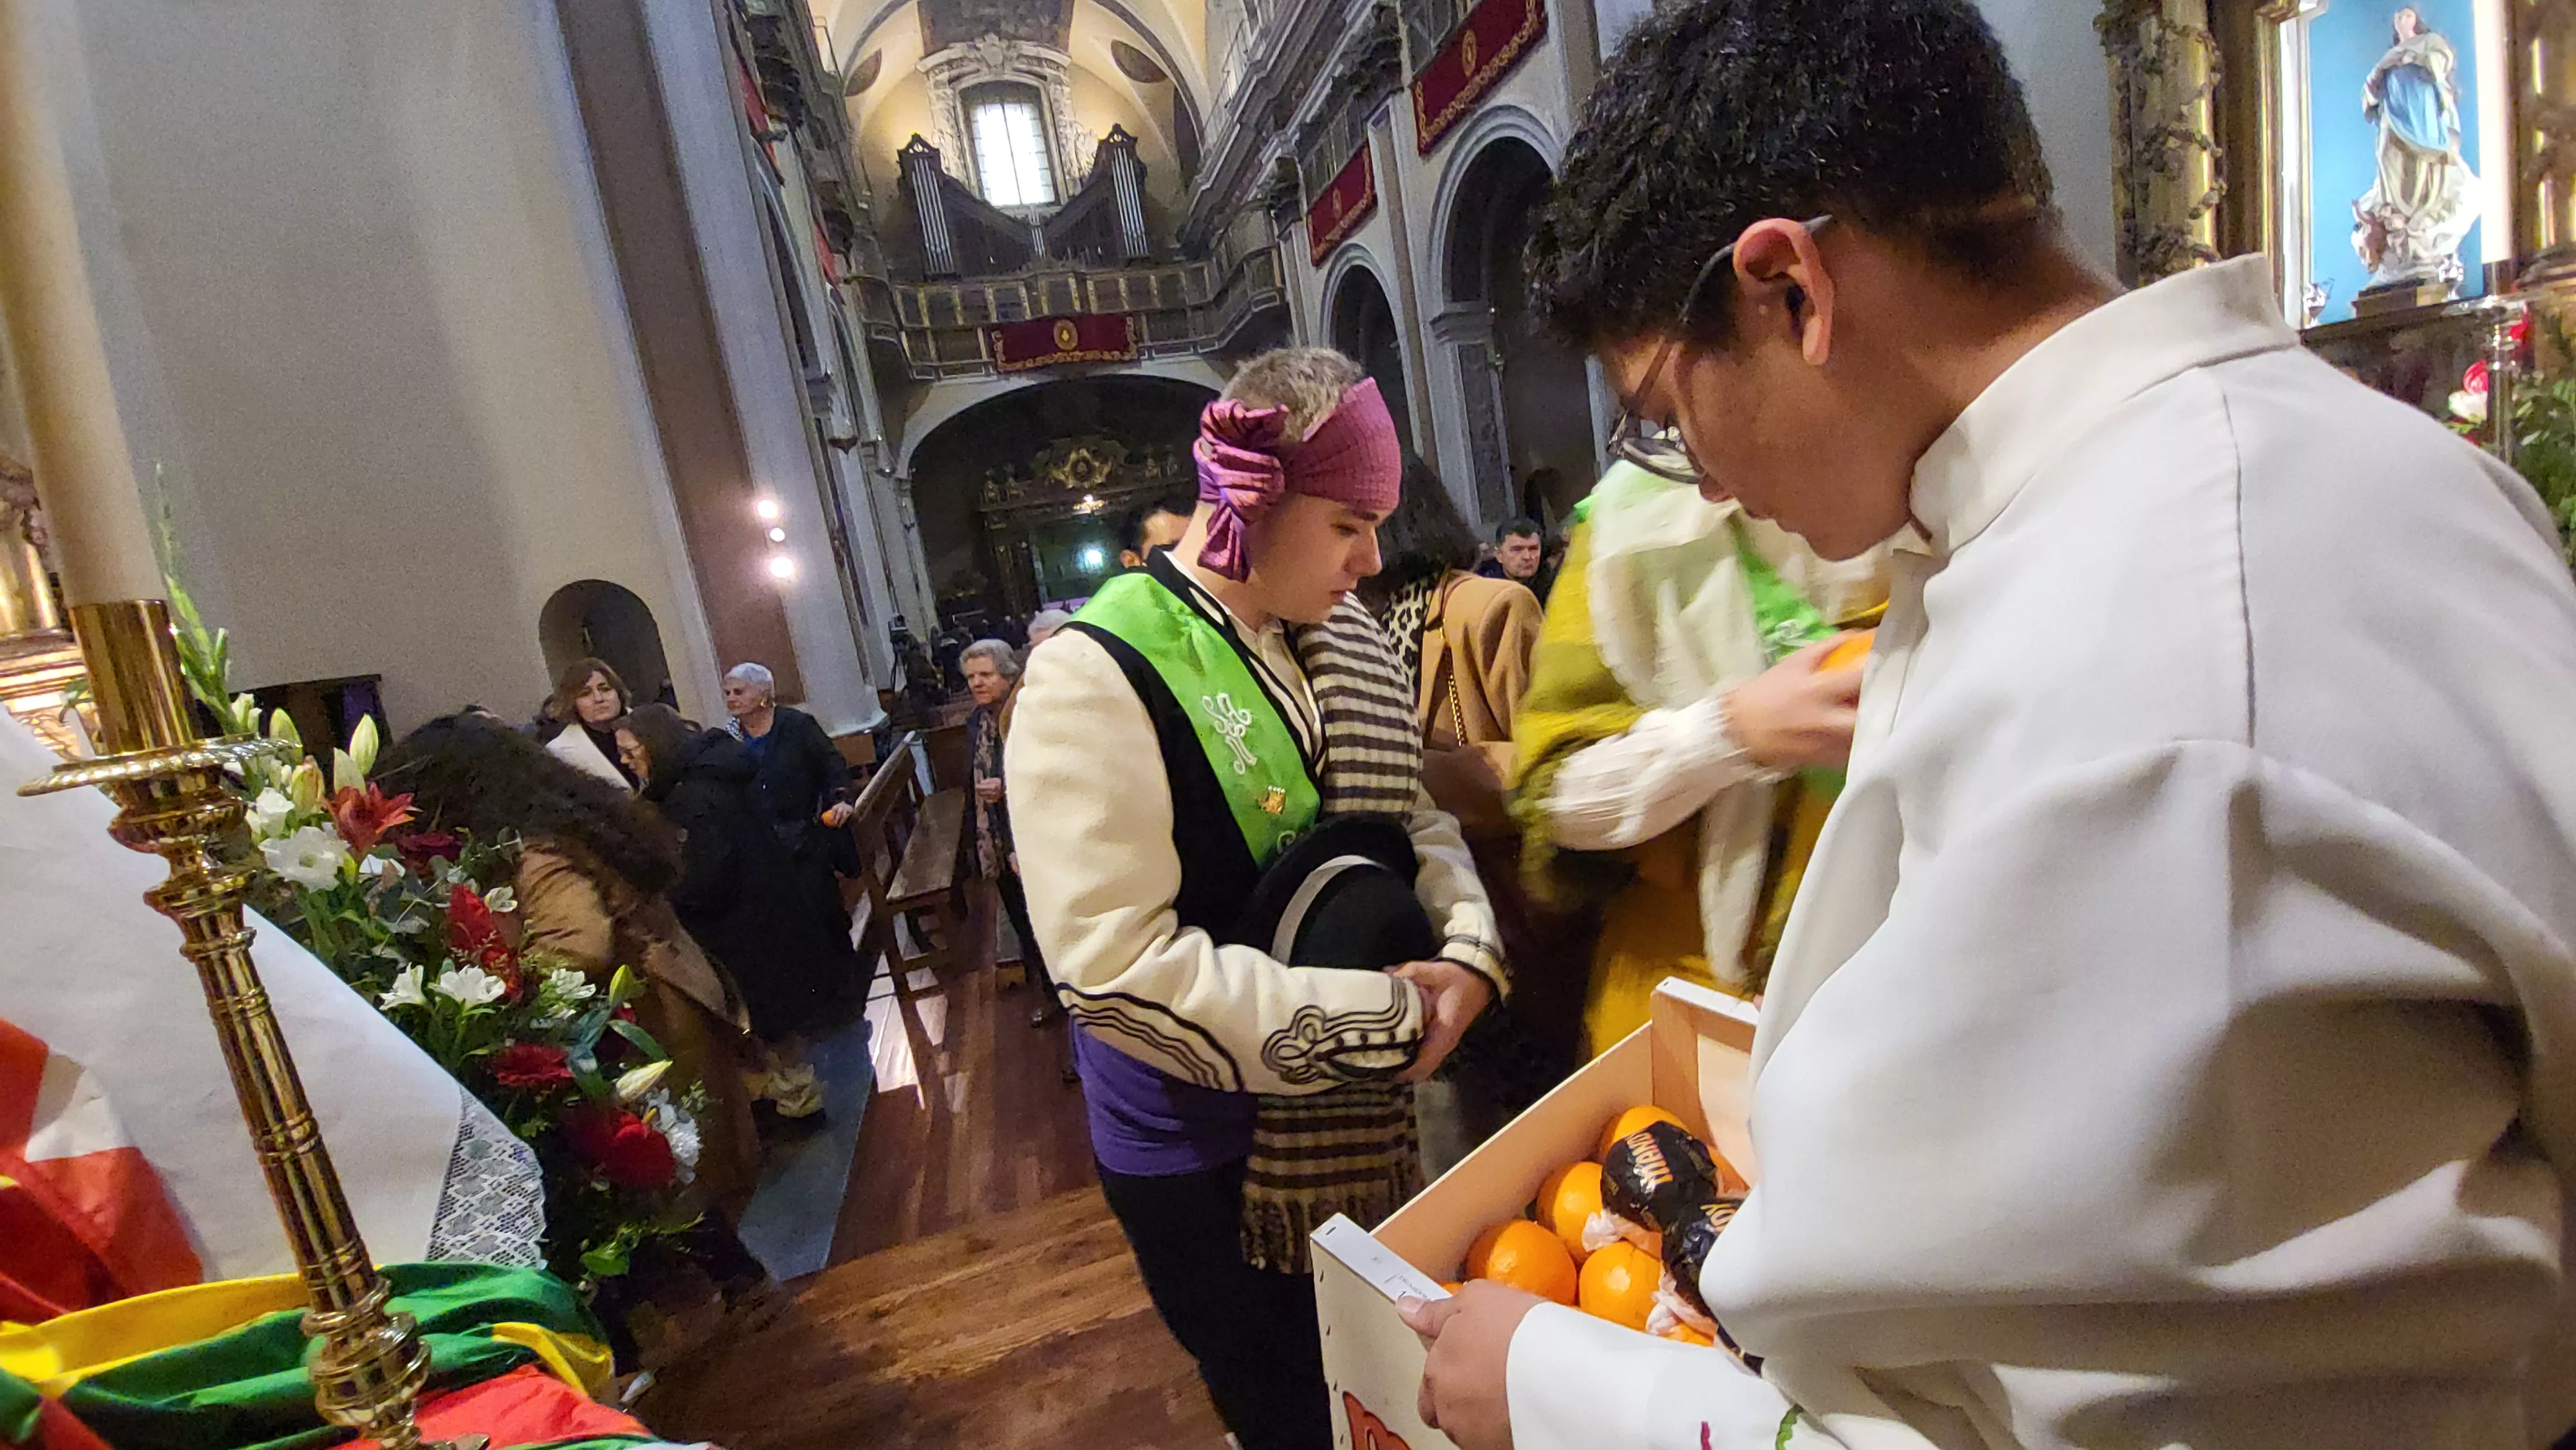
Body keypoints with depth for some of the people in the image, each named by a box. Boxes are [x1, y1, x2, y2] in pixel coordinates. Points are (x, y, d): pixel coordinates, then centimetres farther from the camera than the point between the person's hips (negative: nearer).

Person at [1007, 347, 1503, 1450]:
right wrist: (1377, 1016, -23)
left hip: (1357, 1120, 6)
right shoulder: (1098, 678, -23)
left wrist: (1468, 947, -13)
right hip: (1206, 1153, -6)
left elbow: (1413, 817, 7)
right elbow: (1117, 965, -27)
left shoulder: (1341, 637, -1)